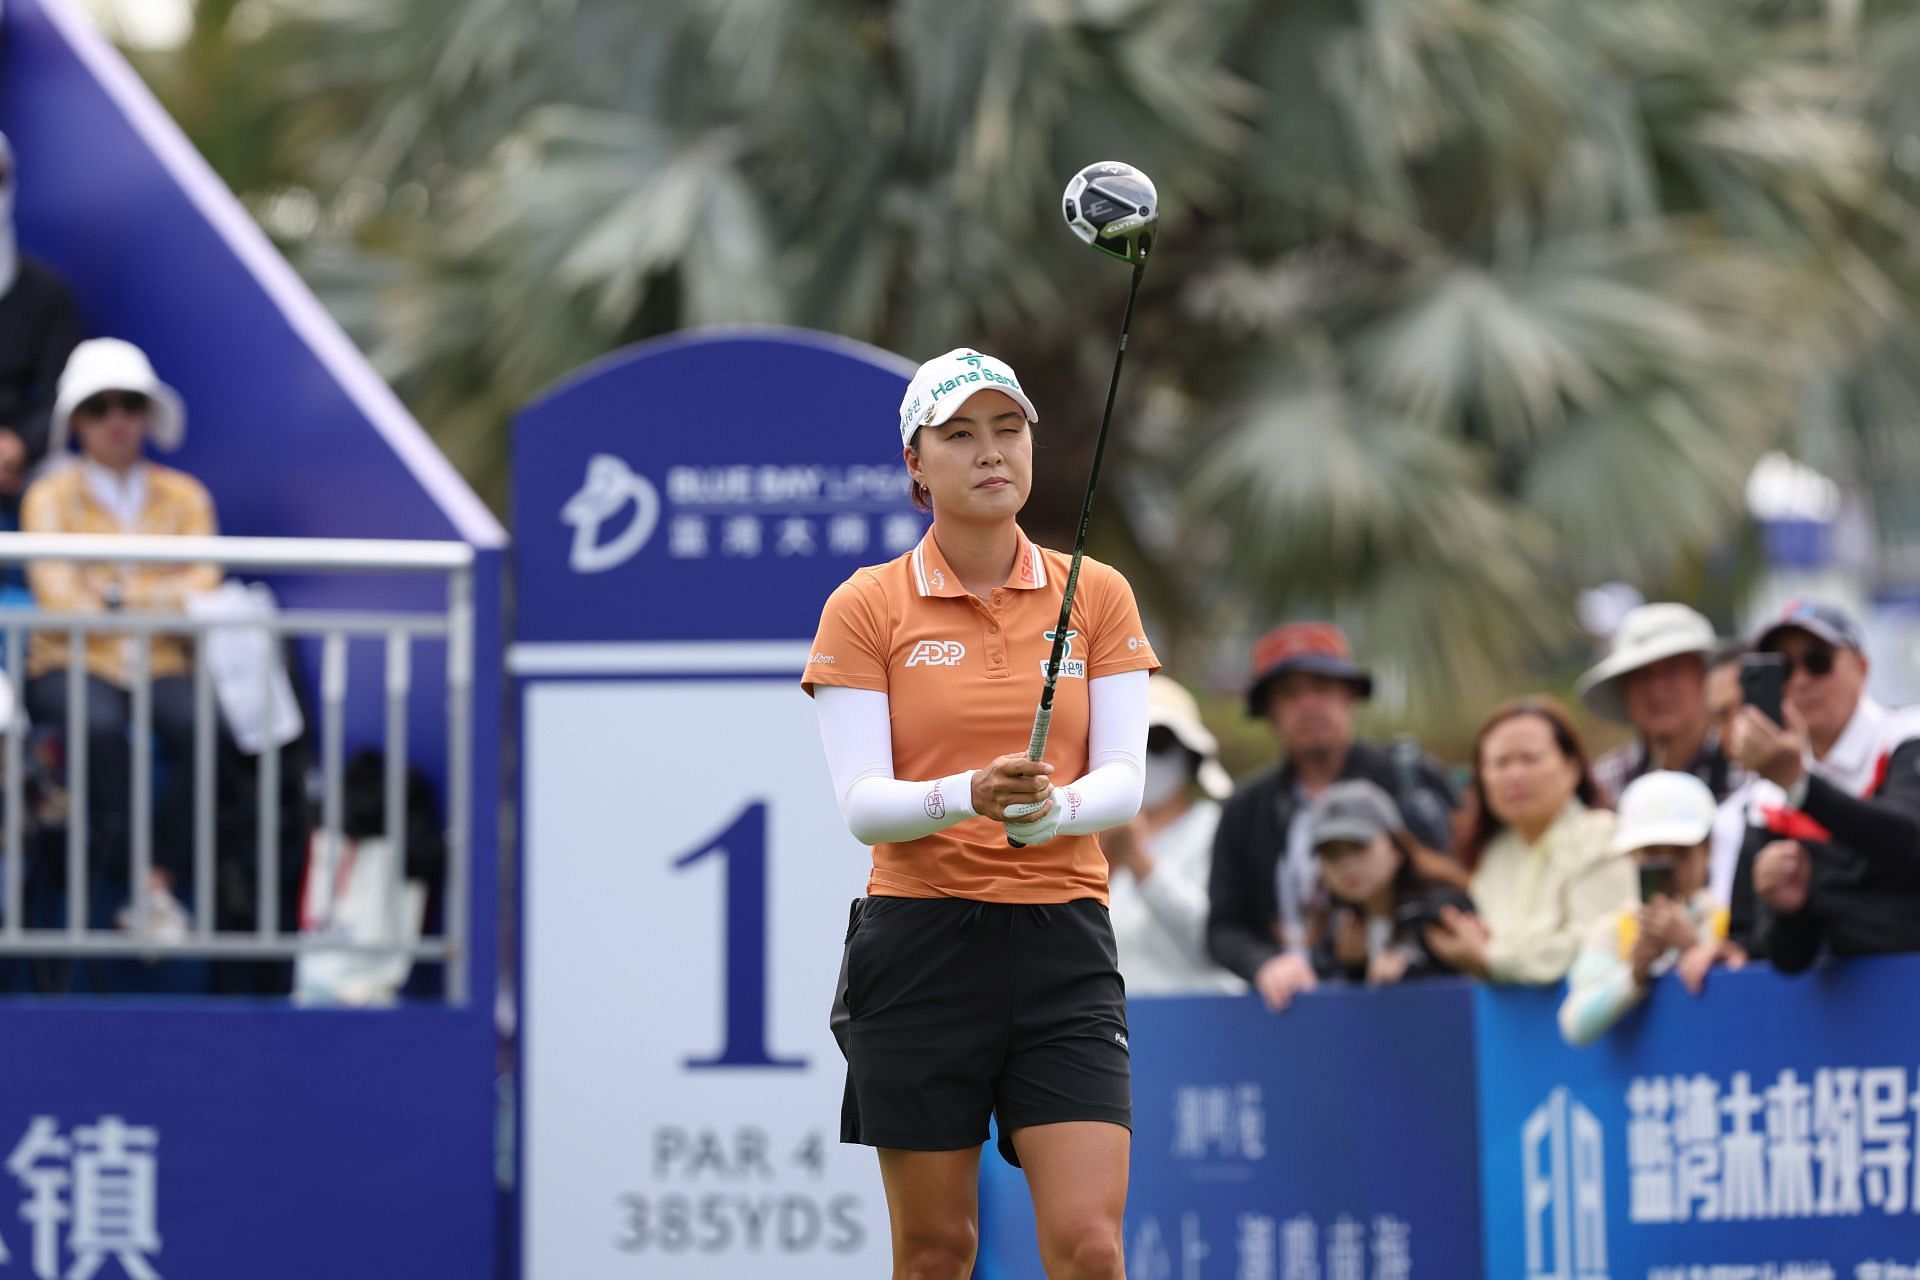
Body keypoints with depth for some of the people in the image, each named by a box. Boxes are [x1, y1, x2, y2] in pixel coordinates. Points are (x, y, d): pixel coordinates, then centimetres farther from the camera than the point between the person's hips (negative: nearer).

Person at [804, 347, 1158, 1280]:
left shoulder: (1097, 595, 7)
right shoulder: (866, 607, 1)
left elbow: (1122, 780, -1)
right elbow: (860, 805, -8)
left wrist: (1054, 806, -24)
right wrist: (967, 798, -28)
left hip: (1063, 947, 1)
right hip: (921, 947, -1)